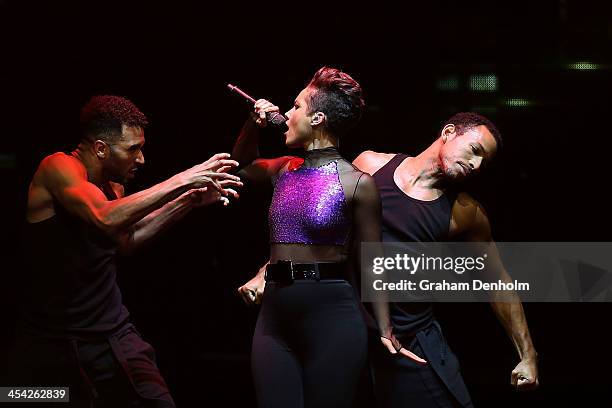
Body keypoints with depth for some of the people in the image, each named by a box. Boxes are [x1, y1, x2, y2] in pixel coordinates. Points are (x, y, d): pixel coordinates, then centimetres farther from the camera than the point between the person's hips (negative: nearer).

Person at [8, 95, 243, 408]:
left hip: (113, 333, 6)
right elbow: (106, 218, -29)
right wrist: (182, 180, -26)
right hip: (51, 342, -6)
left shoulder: (112, 185, 9)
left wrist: (189, 200, 11)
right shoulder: (57, 167, -13)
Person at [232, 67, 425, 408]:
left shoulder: (356, 183, -7)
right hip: (275, 317, 6)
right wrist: (253, 124, 14)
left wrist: (385, 330, -6)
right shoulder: (284, 170, 11)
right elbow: (242, 164, 32)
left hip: (333, 317, -5)